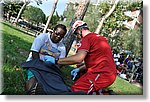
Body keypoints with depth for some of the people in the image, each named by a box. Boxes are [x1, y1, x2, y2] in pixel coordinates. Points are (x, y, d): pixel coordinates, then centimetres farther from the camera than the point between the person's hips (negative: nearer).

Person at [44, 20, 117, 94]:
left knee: (75, 90, -13)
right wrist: (79, 69, 20)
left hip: (102, 74, -10)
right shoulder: (101, 38, 21)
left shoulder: (87, 38, -8)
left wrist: (56, 61, -16)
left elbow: (78, 58, -23)